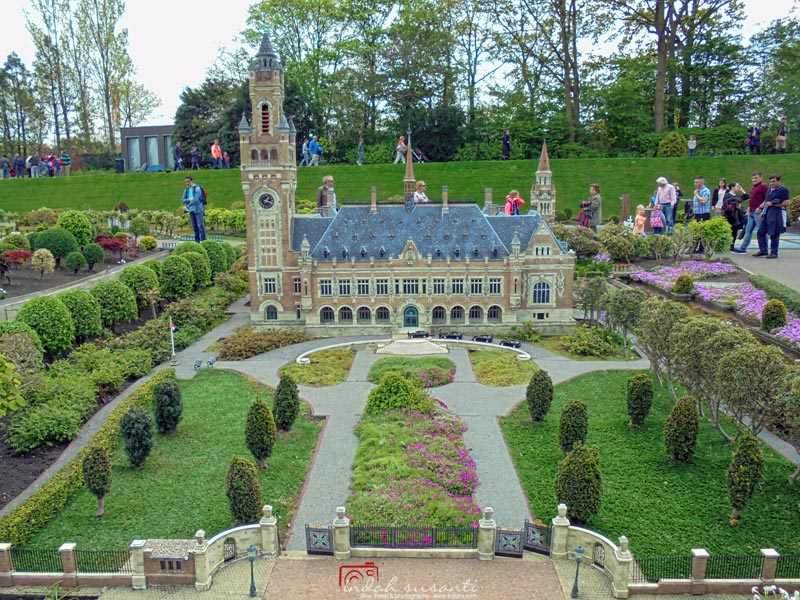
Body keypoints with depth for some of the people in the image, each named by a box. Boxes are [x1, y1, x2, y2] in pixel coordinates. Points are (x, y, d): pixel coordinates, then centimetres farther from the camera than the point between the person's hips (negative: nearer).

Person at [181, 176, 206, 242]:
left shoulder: (197, 188, -9)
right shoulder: (186, 190, 12)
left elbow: (196, 200, -18)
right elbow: (182, 200, 6)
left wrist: (187, 206, -10)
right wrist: (189, 199, -15)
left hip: (198, 210, -6)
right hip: (191, 211, 6)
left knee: (200, 226, -9)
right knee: (194, 227, 6)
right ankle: (197, 241, 10)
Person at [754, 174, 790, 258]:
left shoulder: (783, 190, -10)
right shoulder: (770, 189, 15)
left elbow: (786, 203, -16)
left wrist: (772, 204, -15)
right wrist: (763, 212, 17)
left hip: (776, 214, -8)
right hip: (767, 214, 8)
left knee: (774, 234, -2)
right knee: (760, 232, 8)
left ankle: (774, 253, 7)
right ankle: (763, 250, 18)